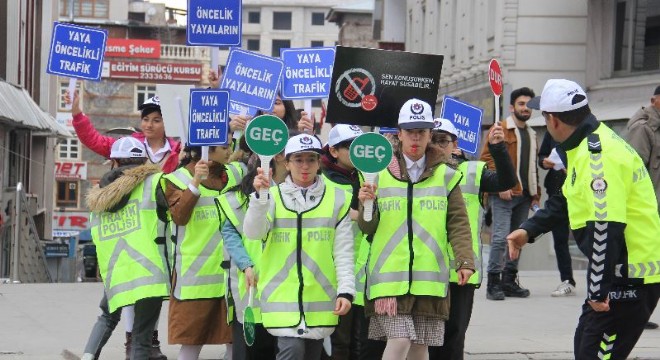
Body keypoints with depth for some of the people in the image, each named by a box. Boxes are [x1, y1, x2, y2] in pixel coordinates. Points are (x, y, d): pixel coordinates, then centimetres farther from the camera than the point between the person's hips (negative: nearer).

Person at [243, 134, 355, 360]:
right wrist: (259, 197, -26)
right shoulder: (273, 196, 4)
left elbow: (344, 252, 4)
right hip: (282, 294, -2)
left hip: (321, 297, 2)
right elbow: (253, 232, -11)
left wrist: (345, 290, -5)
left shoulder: (337, 199, 6)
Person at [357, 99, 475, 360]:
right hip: (389, 275, -2)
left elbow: (458, 223, 5)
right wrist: (366, 206, -14)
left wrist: (465, 260, -8)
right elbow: (367, 228, 6)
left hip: (430, 277, 2)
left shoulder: (446, 176, 7)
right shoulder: (380, 174, 5)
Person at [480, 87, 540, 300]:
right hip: (504, 195, -7)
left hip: (523, 195, 7)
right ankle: (493, 283, -10)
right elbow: (487, 158, -8)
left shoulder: (531, 135, 20)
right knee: (501, 236, -13)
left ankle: (509, 281, 14)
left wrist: (535, 193, 17)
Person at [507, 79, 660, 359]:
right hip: (621, 271, 11)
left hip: (632, 277, -11)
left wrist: (599, 289, -25)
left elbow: (605, 227, -27)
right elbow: (568, 200, 26)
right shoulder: (589, 144, 12)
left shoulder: (598, 155, -22)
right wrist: (529, 229, 16)